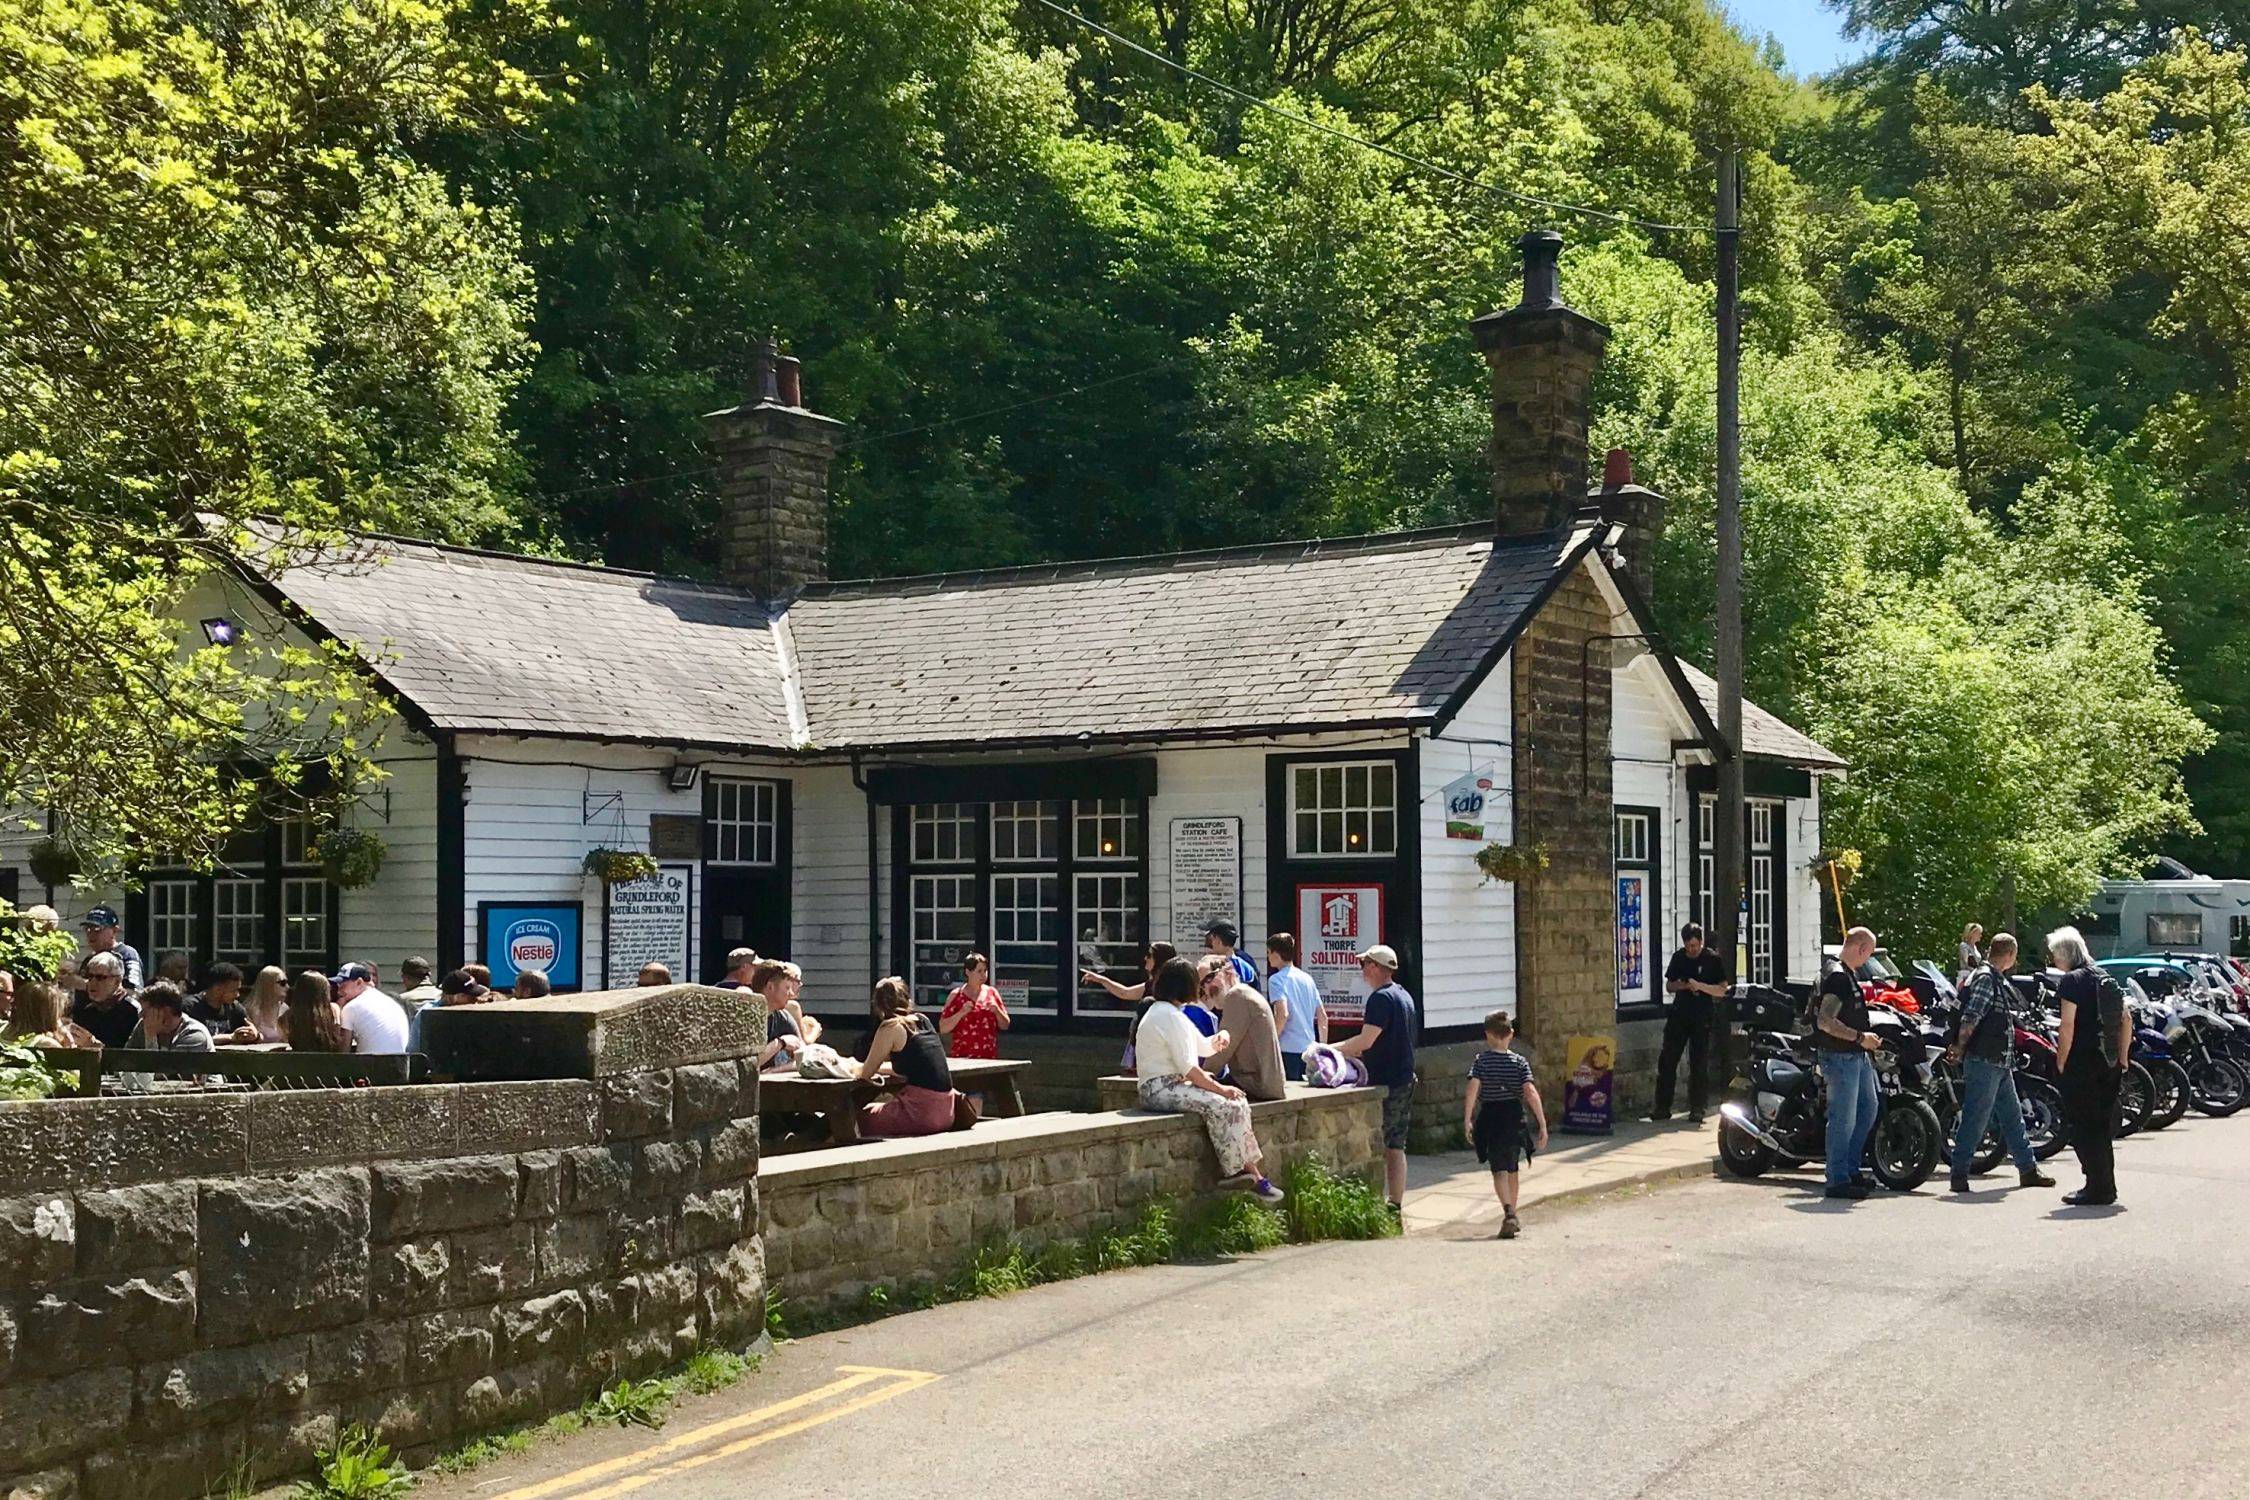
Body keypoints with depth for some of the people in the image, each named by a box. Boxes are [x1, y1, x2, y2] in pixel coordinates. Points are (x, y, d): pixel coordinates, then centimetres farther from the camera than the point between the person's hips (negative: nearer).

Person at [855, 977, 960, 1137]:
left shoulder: (891, 1027, -6)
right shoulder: (923, 1021, 14)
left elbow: (865, 1074, 2)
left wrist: (854, 1068, 24)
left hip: (922, 1112, -7)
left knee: (863, 1117, 9)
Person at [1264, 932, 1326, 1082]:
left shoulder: (1276, 979, -7)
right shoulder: (1307, 978, 13)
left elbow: (1283, 1014, -20)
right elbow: (1323, 1017, 14)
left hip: (1288, 1049, -7)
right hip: (1310, 1048, 7)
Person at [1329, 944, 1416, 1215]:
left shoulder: (1381, 998, -16)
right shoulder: (1404, 996, 15)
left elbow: (1366, 1041, -23)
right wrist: (1350, 1050, 19)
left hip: (1384, 1083, -9)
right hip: (1405, 1080, 9)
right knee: (1396, 1148, 11)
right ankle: (1396, 1205, 12)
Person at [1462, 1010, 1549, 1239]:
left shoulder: (1480, 1060, -5)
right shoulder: (1520, 1062, -1)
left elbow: (1472, 1089, -19)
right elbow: (1531, 1093, -10)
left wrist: (1467, 1120, -17)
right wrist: (1542, 1125, -10)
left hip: (1490, 1118, -3)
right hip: (1514, 1117, 3)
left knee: (1499, 1170, -5)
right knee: (1513, 1169, 20)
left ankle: (1509, 1213, -27)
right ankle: (1512, 1216, 31)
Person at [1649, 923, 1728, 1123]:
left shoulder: (1713, 959, -2)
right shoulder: (1678, 958, 8)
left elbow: (1722, 990, -4)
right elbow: (1669, 987, 15)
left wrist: (1700, 986, -19)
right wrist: (1681, 985, -8)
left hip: (1703, 1018, -3)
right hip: (1679, 1014, 3)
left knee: (1699, 1064, 0)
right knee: (1667, 1060, -1)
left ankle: (1697, 1108, 7)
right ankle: (1662, 1106, 4)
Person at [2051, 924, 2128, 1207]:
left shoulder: (2072, 981, -11)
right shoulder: (2106, 979, 13)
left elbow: (2068, 1026, -17)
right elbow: (2126, 1019, 14)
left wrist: (2061, 1063, -9)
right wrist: (2122, 1057, 17)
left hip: (2083, 1063, -8)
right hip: (2109, 1064, 8)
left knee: (2083, 1127, -1)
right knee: (2103, 1127, 15)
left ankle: (2097, 1189, -2)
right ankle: (2106, 1187, 21)